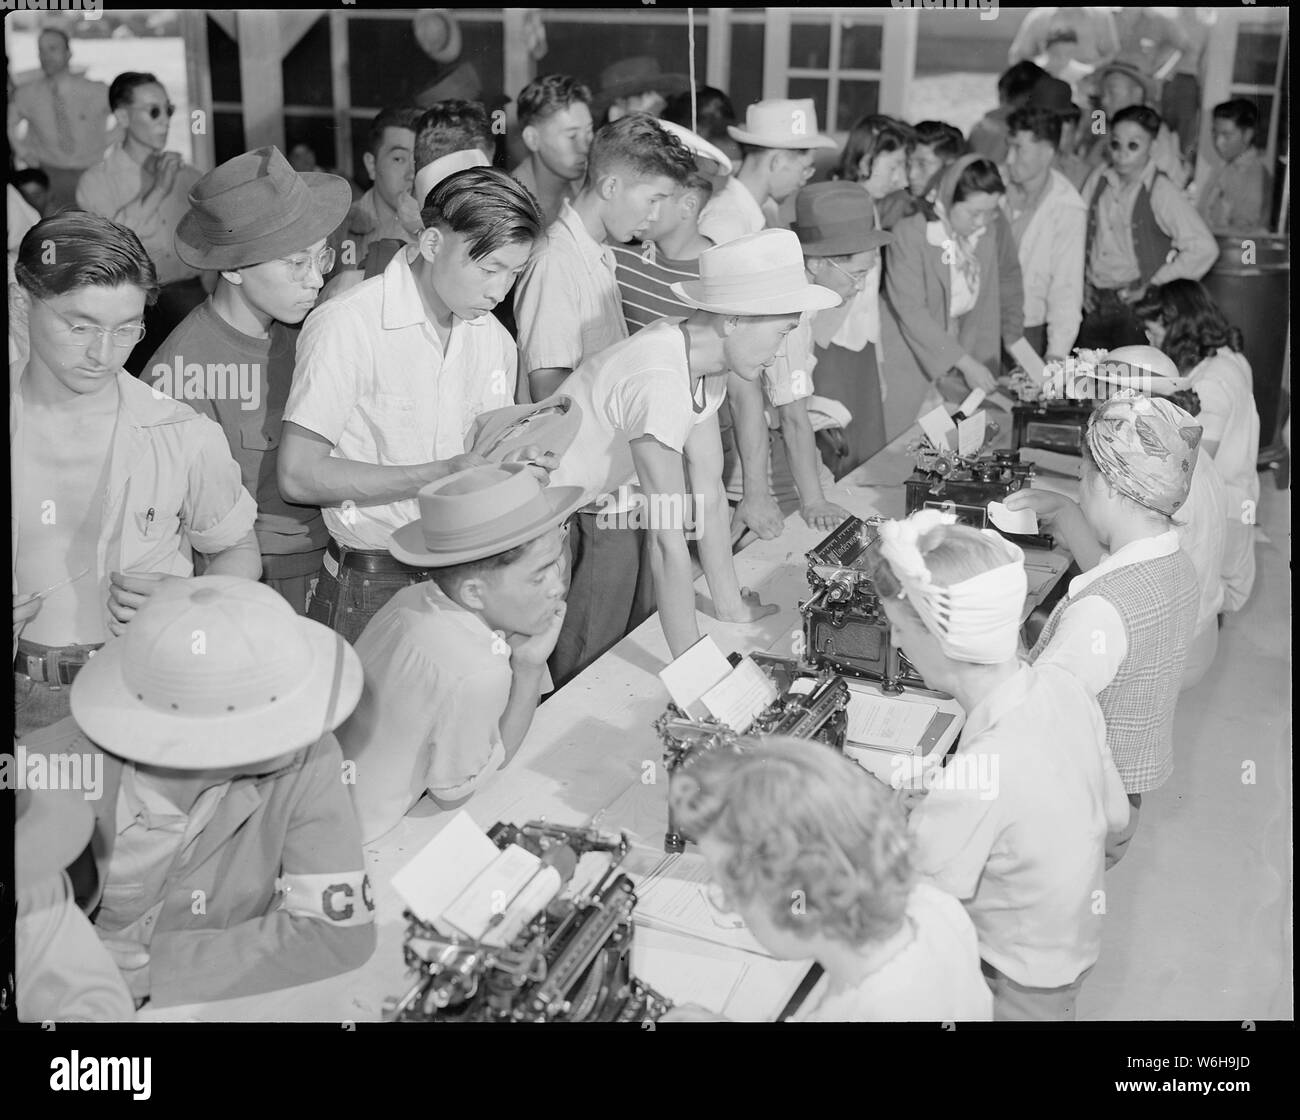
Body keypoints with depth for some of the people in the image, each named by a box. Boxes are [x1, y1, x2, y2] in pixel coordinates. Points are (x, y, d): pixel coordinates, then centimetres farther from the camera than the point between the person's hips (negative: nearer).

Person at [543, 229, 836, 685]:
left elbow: (710, 490, 0)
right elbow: (669, 539, -32)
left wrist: (730, 604, 4)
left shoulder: (702, 357, -6)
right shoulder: (658, 382, -33)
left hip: (608, 507, 8)